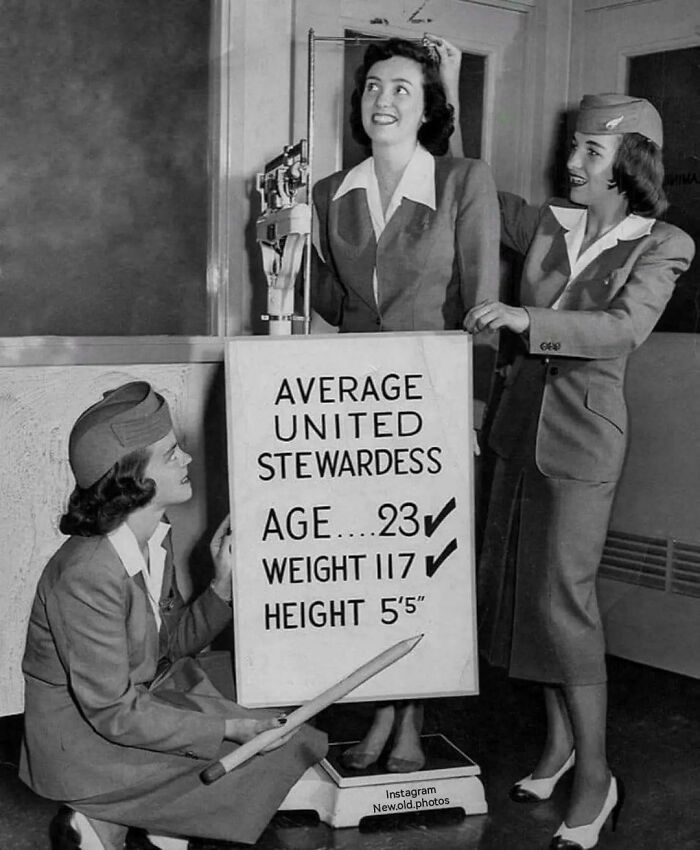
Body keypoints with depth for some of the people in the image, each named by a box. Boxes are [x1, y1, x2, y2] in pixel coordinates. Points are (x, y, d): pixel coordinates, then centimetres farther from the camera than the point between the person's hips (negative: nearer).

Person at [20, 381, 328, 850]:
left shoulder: (155, 539, -3)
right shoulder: (86, 577, -30)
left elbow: (174, 642, 7)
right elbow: (115, 714, -26)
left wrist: (223, 583, -9)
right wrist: (228, 729, -23)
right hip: (84, 740, -9)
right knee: (273, 753, -12)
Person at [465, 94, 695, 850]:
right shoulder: (546, 226, 7)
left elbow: (624, 328, -20)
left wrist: (527, 319, -31)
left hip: (582, 434, -5)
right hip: (521, 421, 6)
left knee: (562, 595, -6)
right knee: (517, 584, 9)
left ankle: (595, 775, 7)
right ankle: (559, 739, 25)